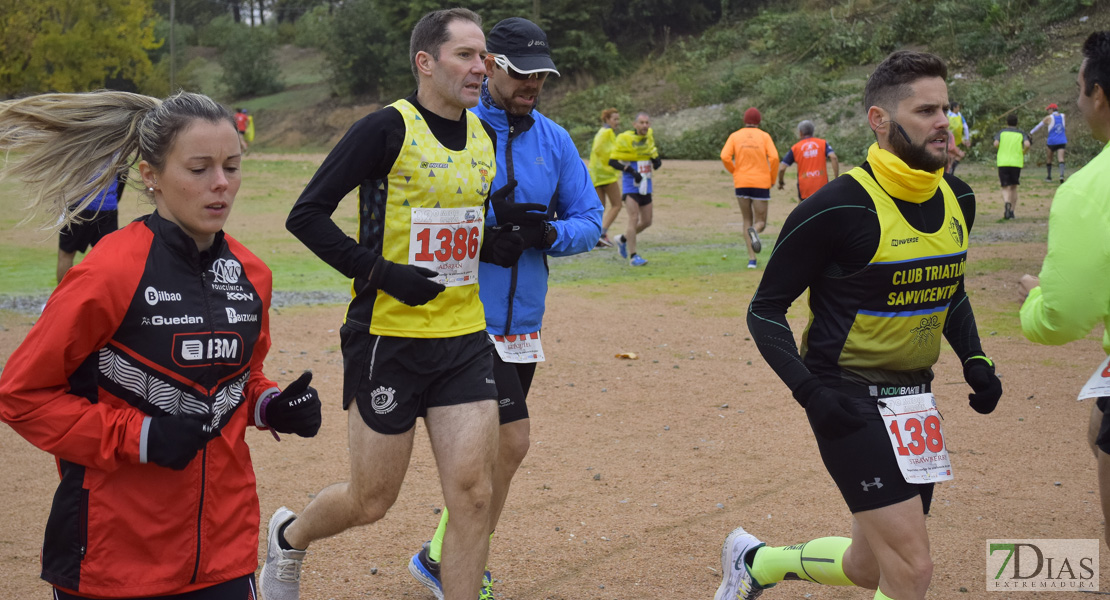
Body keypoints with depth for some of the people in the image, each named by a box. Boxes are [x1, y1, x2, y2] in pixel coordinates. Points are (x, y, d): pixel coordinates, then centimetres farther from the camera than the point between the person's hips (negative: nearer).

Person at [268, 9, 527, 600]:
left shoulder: (485, 137, 9)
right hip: (388, 338, -5)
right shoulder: (388, 129, -12)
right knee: (372, 500, 7)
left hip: (464, 340, 5)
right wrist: (380, 272, -21)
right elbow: (306, 214, -14)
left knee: (473, 494, -3)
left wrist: (502, 240, -1)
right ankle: (288, 537, 38)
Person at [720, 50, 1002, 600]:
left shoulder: (956, 200, 5)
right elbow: (765, 310, -10)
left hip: (914, 402, 7)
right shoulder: (839, 207, -17)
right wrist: (808, 391, -22)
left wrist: (974, 360, 6)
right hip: (852, 404, -7)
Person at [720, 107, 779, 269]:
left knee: (747, 220, 14)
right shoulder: (764, 136, 2)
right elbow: (774, 157, -11)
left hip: (741, 183, 1)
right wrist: (772, 179, 2)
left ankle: (751, 259, 0)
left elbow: (725, 156, -10)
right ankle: (754, 231, -31)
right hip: (761, 183, -1)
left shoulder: (735, 136, 5)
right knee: (761, 223, 8)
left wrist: (734, 172, 7)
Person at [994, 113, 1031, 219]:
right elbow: (1027, 144, -10)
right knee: (1014, 188, 15)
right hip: (1017, 162, 1)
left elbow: (996, 144, -9)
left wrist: (1002, 149, 12)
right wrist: (1023, 153, 8)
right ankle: (1012, 211, 16)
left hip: (1003, 163, -1)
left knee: (1005, 188, -2)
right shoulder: (1021, 133, 8)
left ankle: (1006, 203, -32)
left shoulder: (1001, 133, 8)